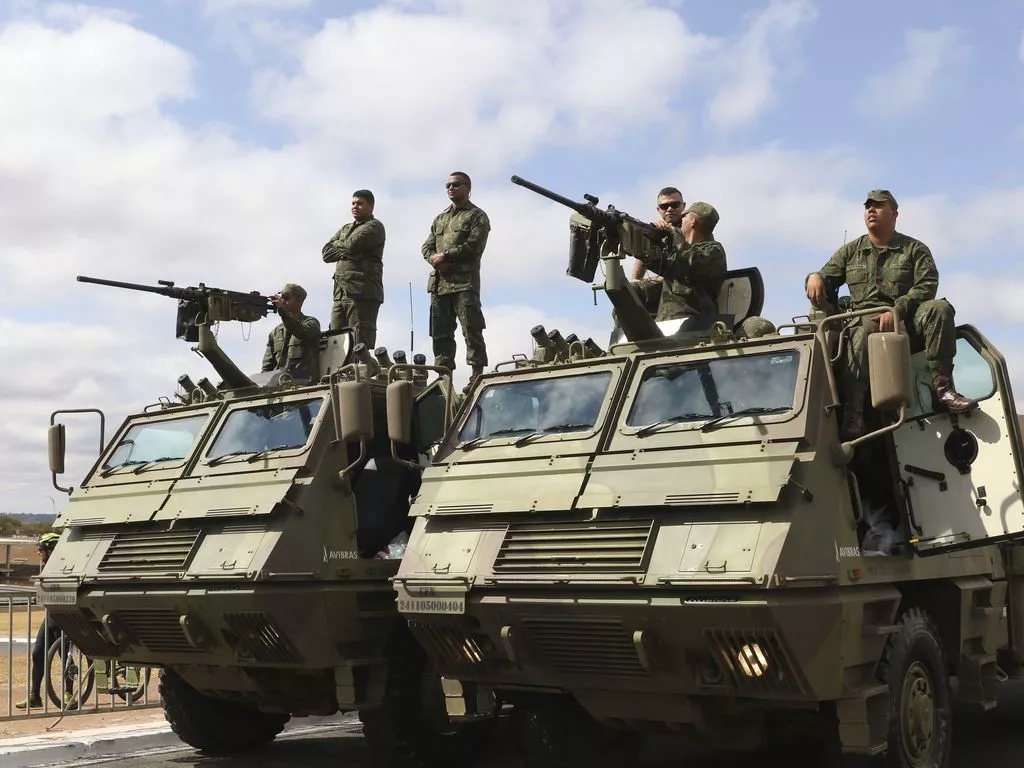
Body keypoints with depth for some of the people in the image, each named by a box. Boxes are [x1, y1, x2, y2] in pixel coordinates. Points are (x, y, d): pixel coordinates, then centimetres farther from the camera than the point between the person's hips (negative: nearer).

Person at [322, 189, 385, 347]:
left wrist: (337, 245, 9)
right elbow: (326, 253, 14)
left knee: (360, 346, -11)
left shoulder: (374, 226, 3)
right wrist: (346, 253, -5)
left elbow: (352, 245, -13)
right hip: (340, 293, 7)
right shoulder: (345, 229, 26)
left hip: (362, 293, -7)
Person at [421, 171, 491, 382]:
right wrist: (435, 260, -4)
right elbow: (427, 247, 18)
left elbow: (473, 246, -9)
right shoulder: (440, 218, 25)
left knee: (471, 330, -9)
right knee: (440, 333, 5)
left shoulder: (477, 216, 5)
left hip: (465, 282, -6)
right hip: (439, 283, 7)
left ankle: (478, 374, -8)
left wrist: (445, 255, -12)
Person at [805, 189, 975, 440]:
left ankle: (942, 387, -31)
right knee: (862, 333, -37)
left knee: (939, 308, -30)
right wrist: (814, 277, -11)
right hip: (864, 319, 0)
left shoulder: (915, 250, 12)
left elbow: (927, 286, -3)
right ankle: (852, 413, -48)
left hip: (907, 322, 0)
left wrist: (897, 311, -21)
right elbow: (827, 278, 17)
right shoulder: (850, 252, 21)